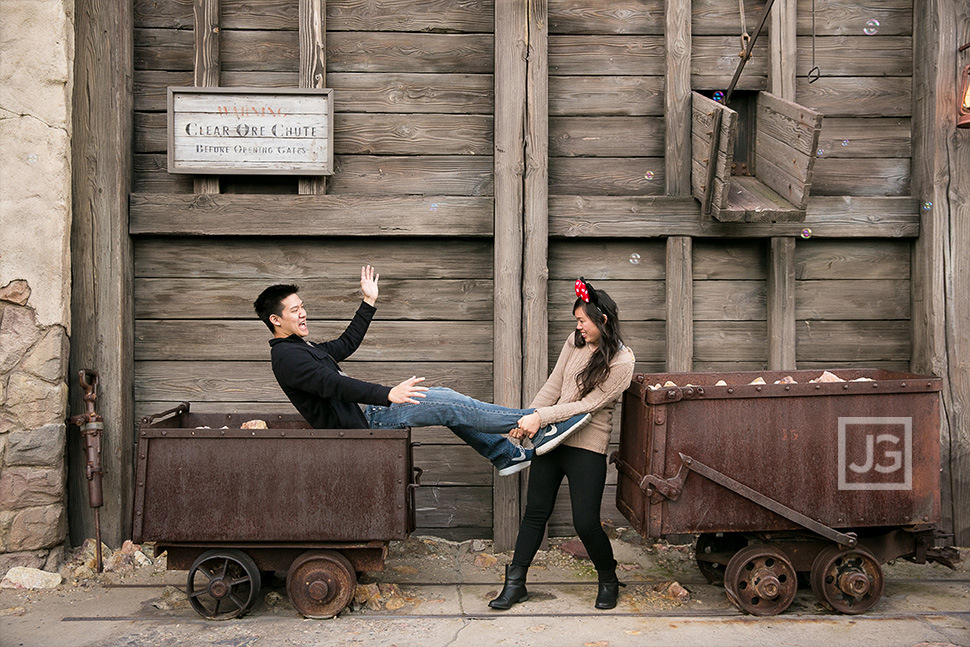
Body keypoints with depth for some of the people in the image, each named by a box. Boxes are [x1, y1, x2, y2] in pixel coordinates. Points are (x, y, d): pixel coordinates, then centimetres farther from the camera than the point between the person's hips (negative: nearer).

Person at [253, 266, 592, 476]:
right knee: (450, 405, -16)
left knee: (445, 399, 7)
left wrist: (369, 302, 29)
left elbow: (346, 343, 30)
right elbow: (335, 385, -29)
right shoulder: (287, 357, -15)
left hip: (362, 413, 10)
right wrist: (388, 394, -40)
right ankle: (539, 427, -13)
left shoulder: (302, 347, 18)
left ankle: (506, 454, 13)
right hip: (356, 425, -10)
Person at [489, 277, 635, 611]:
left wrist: (540, 417, -19)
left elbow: (588, 405, -17)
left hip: (587, 447, -5)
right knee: (535, 512, 8)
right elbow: (553, 385, 6)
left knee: (585, 522, -3)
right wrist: (529, 419, -4)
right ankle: (515, 583, 18)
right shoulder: (575, 342, 5)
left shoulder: (621, 362, -13)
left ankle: (608, 581, 24)